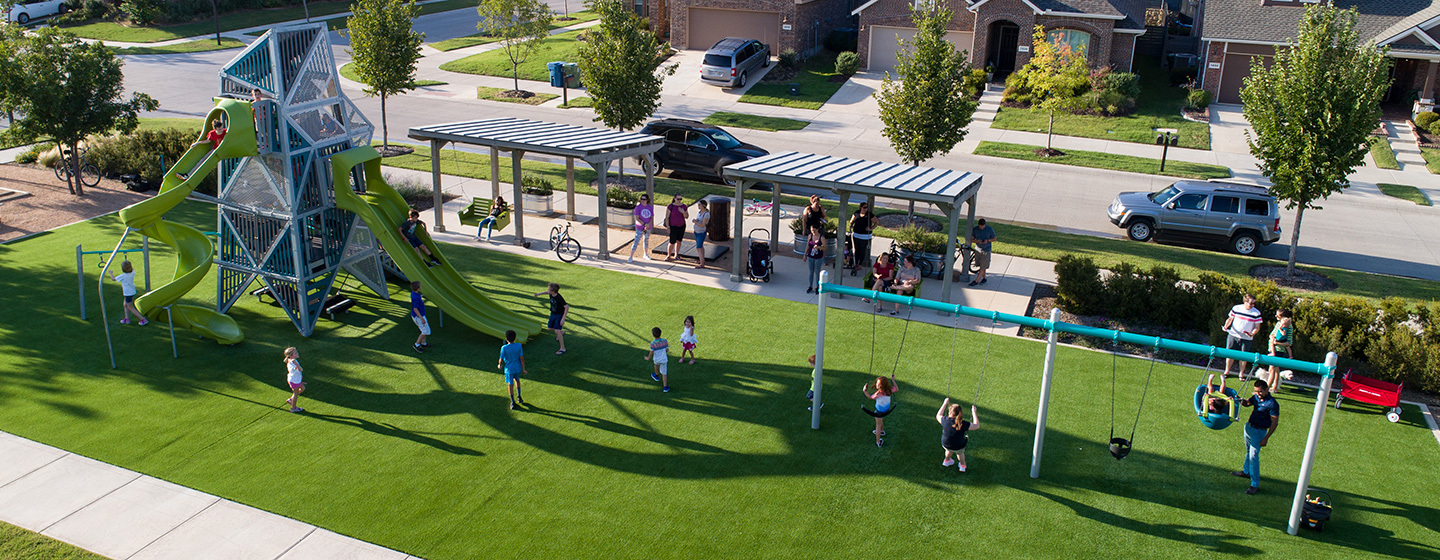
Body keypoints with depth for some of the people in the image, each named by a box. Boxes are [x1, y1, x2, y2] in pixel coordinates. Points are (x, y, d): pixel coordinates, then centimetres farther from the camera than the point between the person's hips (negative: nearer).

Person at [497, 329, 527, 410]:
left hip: (509, 369, -3)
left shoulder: (504, 348, -21)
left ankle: (513, 403, 18)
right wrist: (524, 369, -2)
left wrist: (499, 365, 11)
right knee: (517, 379, 31)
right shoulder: (519, 345, -14)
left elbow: (501, 359, -11)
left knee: (511, 385, 10)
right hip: (518, 368, 3)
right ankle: (519, 396, 34)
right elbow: (521, 358, -10)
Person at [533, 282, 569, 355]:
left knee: (557, 330, -17)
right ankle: (561, 332, 49)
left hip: (560, 315, -8)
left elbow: (567, 307, -30)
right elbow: (546, 292, 15)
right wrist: (538, 294, 4)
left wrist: (563, 318, -31)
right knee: (550, 328, 19)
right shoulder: (551, 294, -11)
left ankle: (562, 348, -6)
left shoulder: (559, 298, -32)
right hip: (553, 314, 8)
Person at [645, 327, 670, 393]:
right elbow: (667, 350, -7)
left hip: (656, 359, 0)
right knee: (664, 373, 12)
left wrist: (648, 358, 2)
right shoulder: (665, 341, -17)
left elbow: (651, 352, -18)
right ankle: (665, 387, 15)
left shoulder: (652, 344, -25)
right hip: (664, 359, 0)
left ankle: (656, 376, 57)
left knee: (656, 364, 36)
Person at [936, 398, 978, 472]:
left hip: (945, 445, 1)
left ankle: (947, 461, 66)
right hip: (958, 447, -1)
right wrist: (973, 412, -7)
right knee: (960, 453, 37)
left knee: (949, 450, 40)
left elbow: (938, 416, -2)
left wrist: (945, 404, 2)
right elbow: (976, 425, -13)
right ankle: (962, 466, 61)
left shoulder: (945, 420, -26)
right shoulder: (963, 424, -30)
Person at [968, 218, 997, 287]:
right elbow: (972, 238, 2)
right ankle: (984, 278, 32)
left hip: (986, 250, -3)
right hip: (978, 249, 3)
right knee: (981, 265, 13)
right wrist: (977, 241, -20)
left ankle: (976, 281, 1)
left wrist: (987, 240, -20)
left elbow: (994, 239, -1)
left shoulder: (989, 229, -10)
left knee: (983, 267, -5)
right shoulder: (975, 229, -4)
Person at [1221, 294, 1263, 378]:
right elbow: (1230, 318, 11)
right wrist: (1226, 326, -6)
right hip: (1233, 335, 1)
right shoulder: (1236, 308, -2)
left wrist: (1252, 333, -21)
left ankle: (1241, 373, 20)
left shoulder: (1256, 313, -6)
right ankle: (1227, 371, 22)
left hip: (1246, 338, -1)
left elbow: (1257, 327, -2)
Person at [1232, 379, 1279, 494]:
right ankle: (1246, 471, 45)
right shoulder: (1256, 397, 0)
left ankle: (1255, 485, -4)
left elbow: (1275, 423, -19)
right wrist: (1242, 401, -11)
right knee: (1248, 452, 25)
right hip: (1249, 427, 8)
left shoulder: (1272, 403, -22)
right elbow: (1247, 403, 15)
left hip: (1259, 432, -8)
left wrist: (1266, 438, -19)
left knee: (1253, 456, -10)